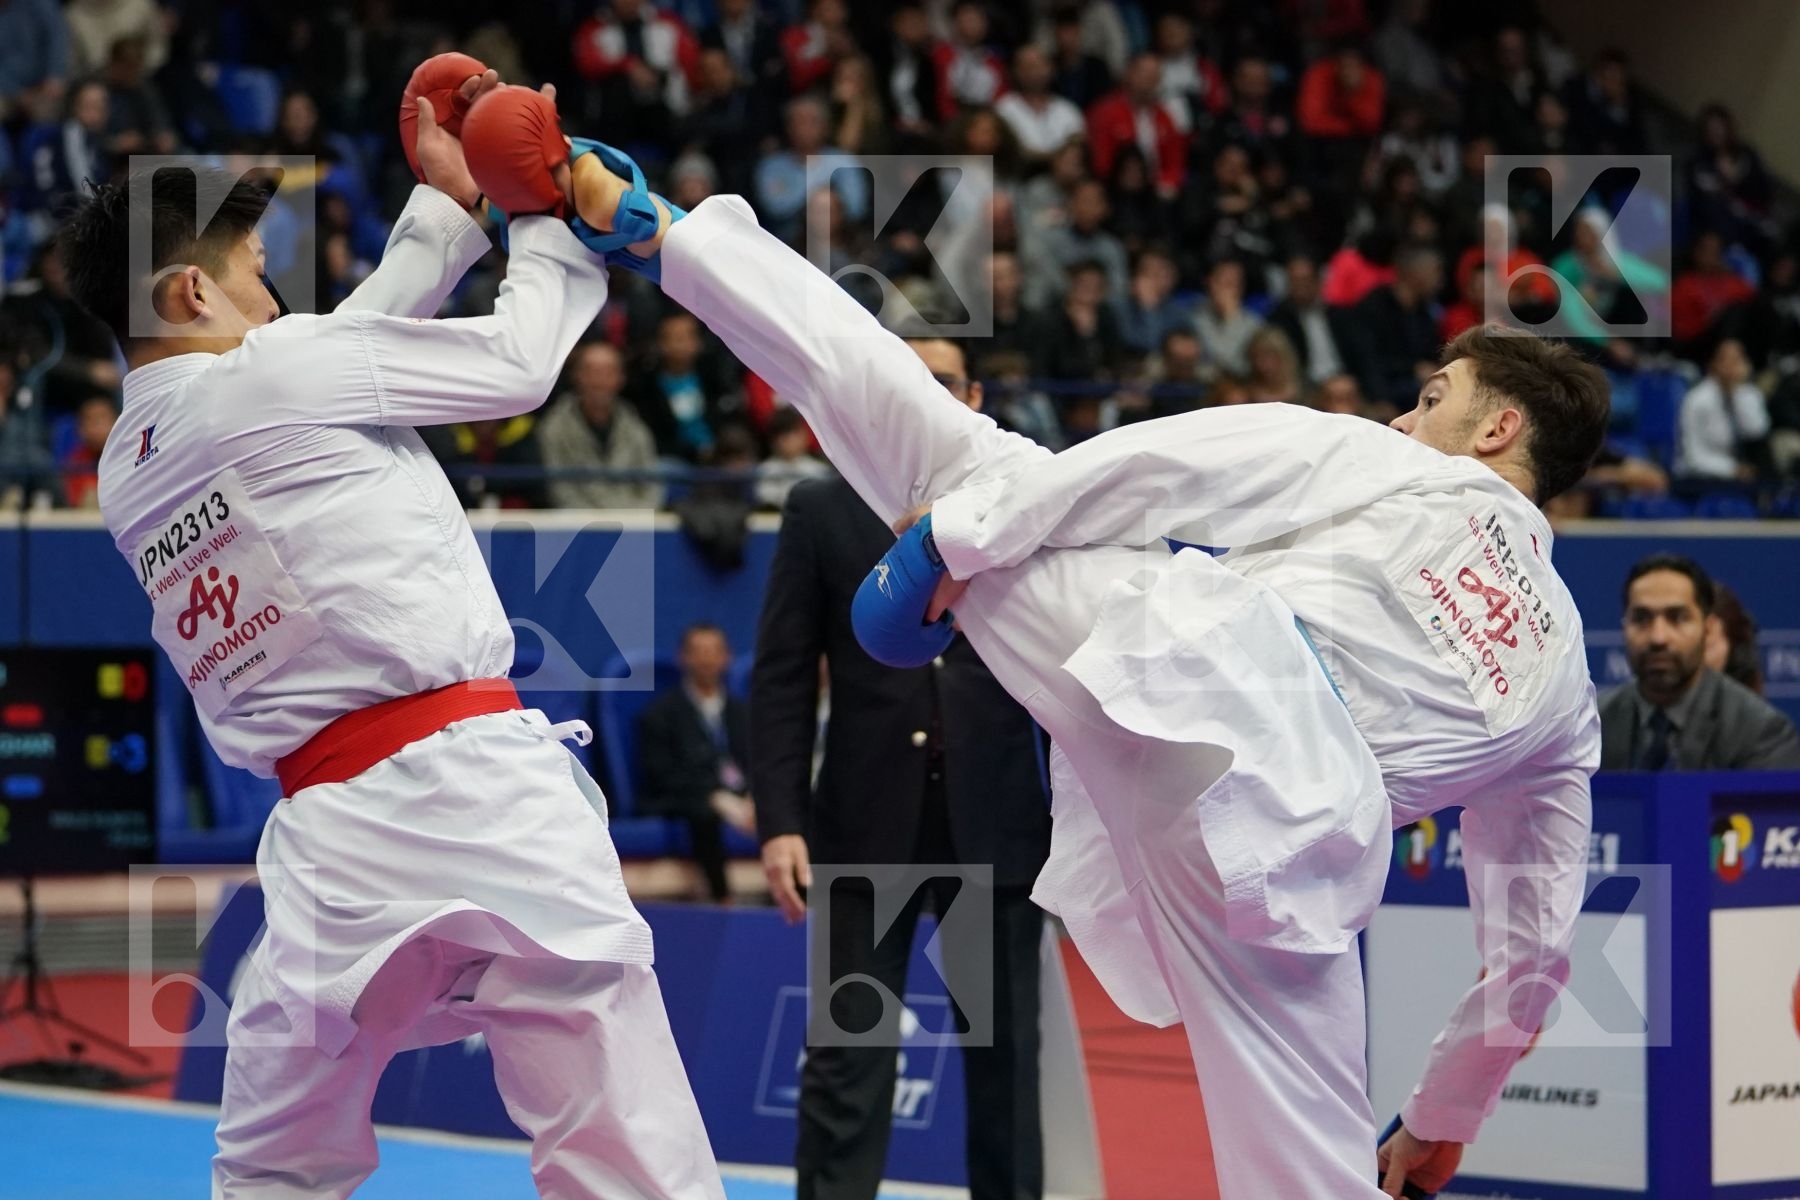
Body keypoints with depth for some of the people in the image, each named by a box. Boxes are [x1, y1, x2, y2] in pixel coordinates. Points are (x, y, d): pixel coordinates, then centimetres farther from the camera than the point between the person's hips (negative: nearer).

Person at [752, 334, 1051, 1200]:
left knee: (1005, 1059, 7)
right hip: (865, 830, -1)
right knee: (845, 1066, -1)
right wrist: (779, 821, -6)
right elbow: (782, 679, 3)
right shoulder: (820, 513, 5)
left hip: (997, 828, 1)